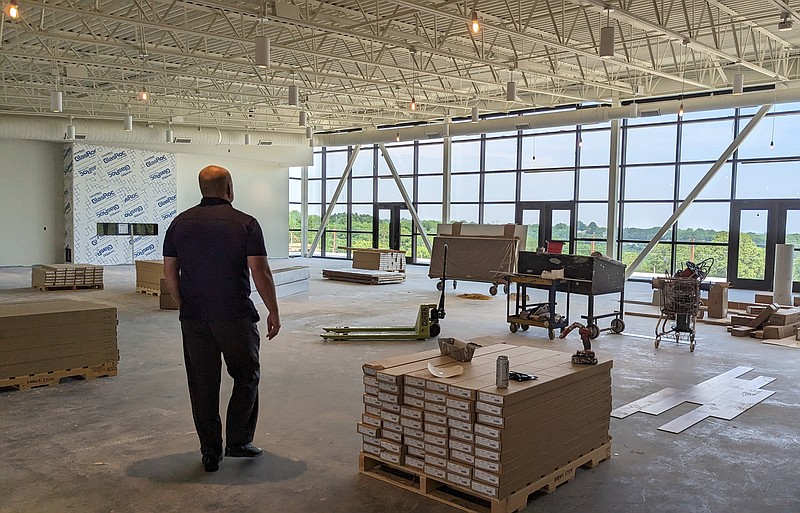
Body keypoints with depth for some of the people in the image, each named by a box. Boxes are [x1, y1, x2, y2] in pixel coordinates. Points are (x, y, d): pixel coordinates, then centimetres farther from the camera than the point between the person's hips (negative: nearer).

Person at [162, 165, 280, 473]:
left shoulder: (180, 223, 6)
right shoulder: (245, 224, -7)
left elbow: (169, 272, 7)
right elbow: (260, 272, -12)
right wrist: (273, 311, -3)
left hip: (194, 318, 4)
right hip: (236, 317, -3)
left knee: (202, 384, 10)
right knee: (246, 377, 15)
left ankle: (210, 454, 16)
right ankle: (238, 442, 15)